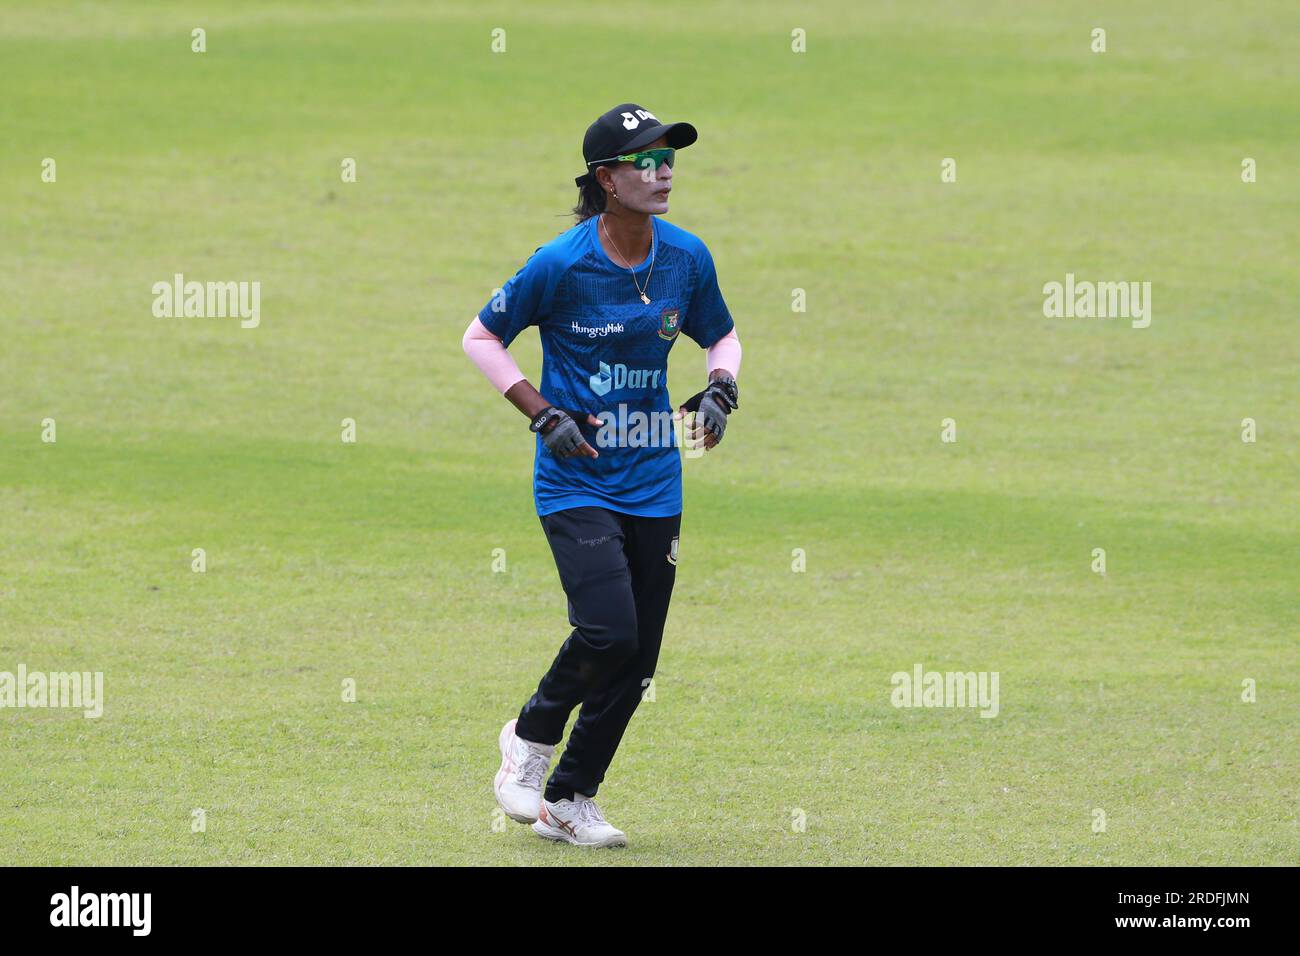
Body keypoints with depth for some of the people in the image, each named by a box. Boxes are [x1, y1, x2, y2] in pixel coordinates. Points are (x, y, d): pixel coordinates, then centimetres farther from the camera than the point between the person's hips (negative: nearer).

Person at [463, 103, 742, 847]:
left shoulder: (687, 258, -1)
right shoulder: (563, 264, -14)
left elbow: (722, 335, 17)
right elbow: (482, 338, -2)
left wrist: (720, 389, -5)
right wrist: (545, 416, -11)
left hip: (654, 481, 5)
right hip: (576, 481, -5)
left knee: (636, 660, 5)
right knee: (607, 630, -20)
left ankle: (569, 801, 20)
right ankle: (532, 737, 9)